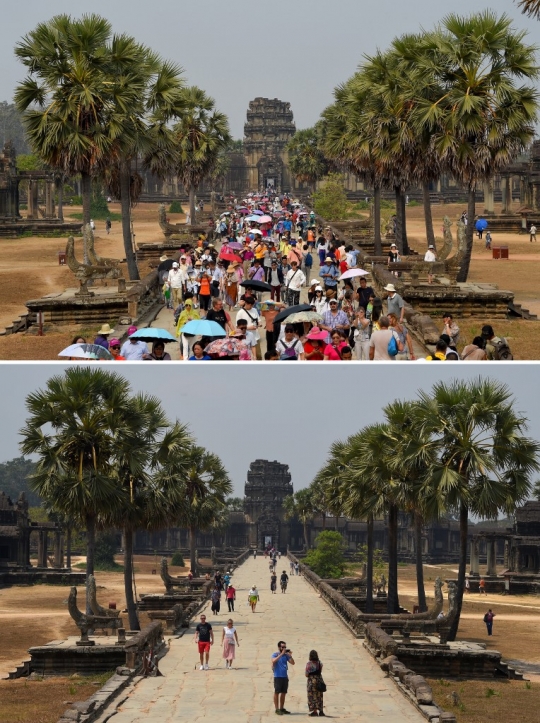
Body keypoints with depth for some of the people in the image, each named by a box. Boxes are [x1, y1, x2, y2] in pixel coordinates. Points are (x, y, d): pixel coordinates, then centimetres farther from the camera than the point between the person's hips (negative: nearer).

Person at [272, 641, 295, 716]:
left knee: (283, 693, 11)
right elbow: (274, 661, -26)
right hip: (278, 677, -5)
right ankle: (277, 709, 0)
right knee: (277, 692, -2)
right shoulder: (275, 654, -5)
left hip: (285, 676, 6)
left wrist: (290, 655, -13)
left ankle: (282, 708, 21)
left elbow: (292, 663, 1)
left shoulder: (286, 655, 7)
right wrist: (281, 654, -27)